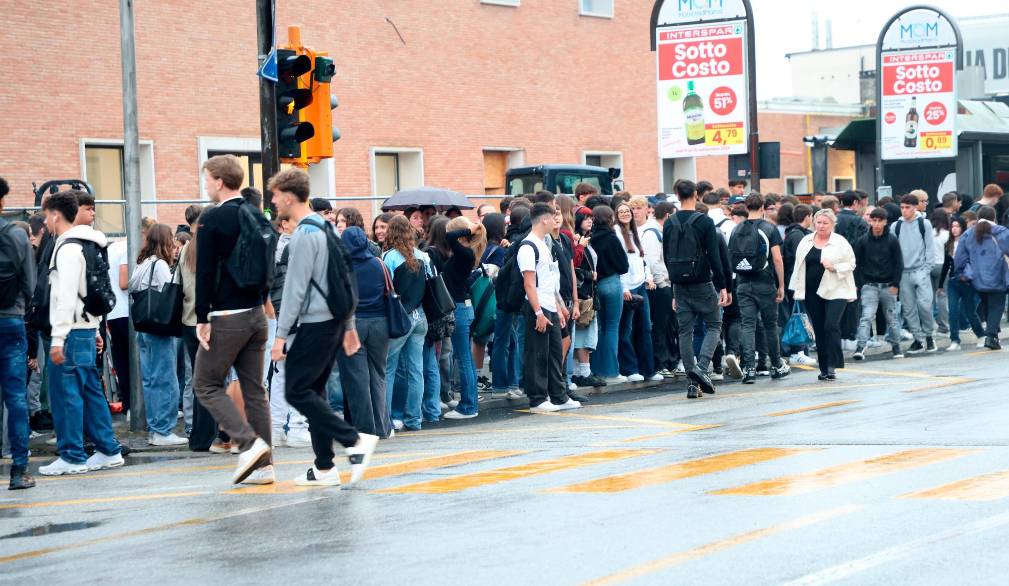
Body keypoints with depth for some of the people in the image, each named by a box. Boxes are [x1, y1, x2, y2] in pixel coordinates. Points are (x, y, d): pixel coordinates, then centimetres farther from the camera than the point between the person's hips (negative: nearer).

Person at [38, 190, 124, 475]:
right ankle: (108, 451, 15)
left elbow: (66, 296, -19)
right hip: (86, 329, 10)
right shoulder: (84, 245, 17)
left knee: (65, 391, -6)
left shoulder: (68, 248, -14)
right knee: (90, 391, 12)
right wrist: (95, 331, 24)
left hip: (73, 332, -10)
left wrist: (58, 338, -20)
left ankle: (72, 457, -4)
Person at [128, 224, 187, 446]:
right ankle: (163, 431, -4)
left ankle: (153, 430, 14)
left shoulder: (141, 265, 11)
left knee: (150, 380, 11)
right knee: (165, 380, -4)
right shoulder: (160, 265, -11)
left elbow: (132, 290, 11)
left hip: (142, 328, 8)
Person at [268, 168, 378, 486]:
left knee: (297, 391, -6)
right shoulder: (325, 228, 15)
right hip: (333, 321, 10)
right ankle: (324, 468, 11)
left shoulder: (304, 234, -14)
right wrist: (349, 325, 22)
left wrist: (281, 334, -16)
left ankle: (354, 441, -13)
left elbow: (295, 289, -18)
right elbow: (344, 280, 19)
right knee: (313, 391, 12)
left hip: (313, 325, -10)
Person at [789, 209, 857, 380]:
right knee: (819, 330, 7)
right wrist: (798, 289, 11)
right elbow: (799, 265, 15)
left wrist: (834, 267, -16)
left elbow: (851, 264, 0)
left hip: (835, 291, -4)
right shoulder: (806, 242, 10)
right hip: (812, 293, 4)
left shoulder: (840, 242, -1)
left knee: (831, 326, -16)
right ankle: (824, 368, 14)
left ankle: (832, 366, -11)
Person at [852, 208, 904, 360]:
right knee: (866, 317, -12)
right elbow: (857, 263, 4)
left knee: (892, 318, 11)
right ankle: (860, 348, -19)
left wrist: (895, 284, -6)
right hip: (869, 285, -1)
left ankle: (896, 347, 24)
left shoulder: (892, 240, -1)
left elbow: (899, 263, 0)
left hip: (888, 286, 1)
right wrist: (859, 283, -4)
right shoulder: (863, 241, 0)